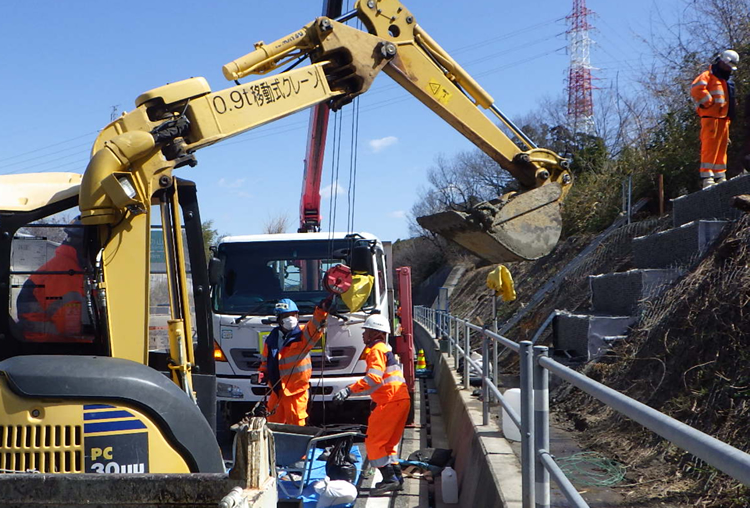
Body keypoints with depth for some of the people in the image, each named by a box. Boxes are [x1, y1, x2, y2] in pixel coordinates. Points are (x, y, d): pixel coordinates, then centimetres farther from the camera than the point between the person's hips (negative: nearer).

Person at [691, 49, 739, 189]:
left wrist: (729, 118, 18)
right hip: (711, 117, -8)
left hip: (723, 119, 8)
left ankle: (720, 176, 10)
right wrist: (709, 103, -16)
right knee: (710, 147, -12)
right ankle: (706, 177, -14)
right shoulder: (708, 76, -1)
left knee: (722, 148, 7)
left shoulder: (728, 81, 25)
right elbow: (696, 88, -20)